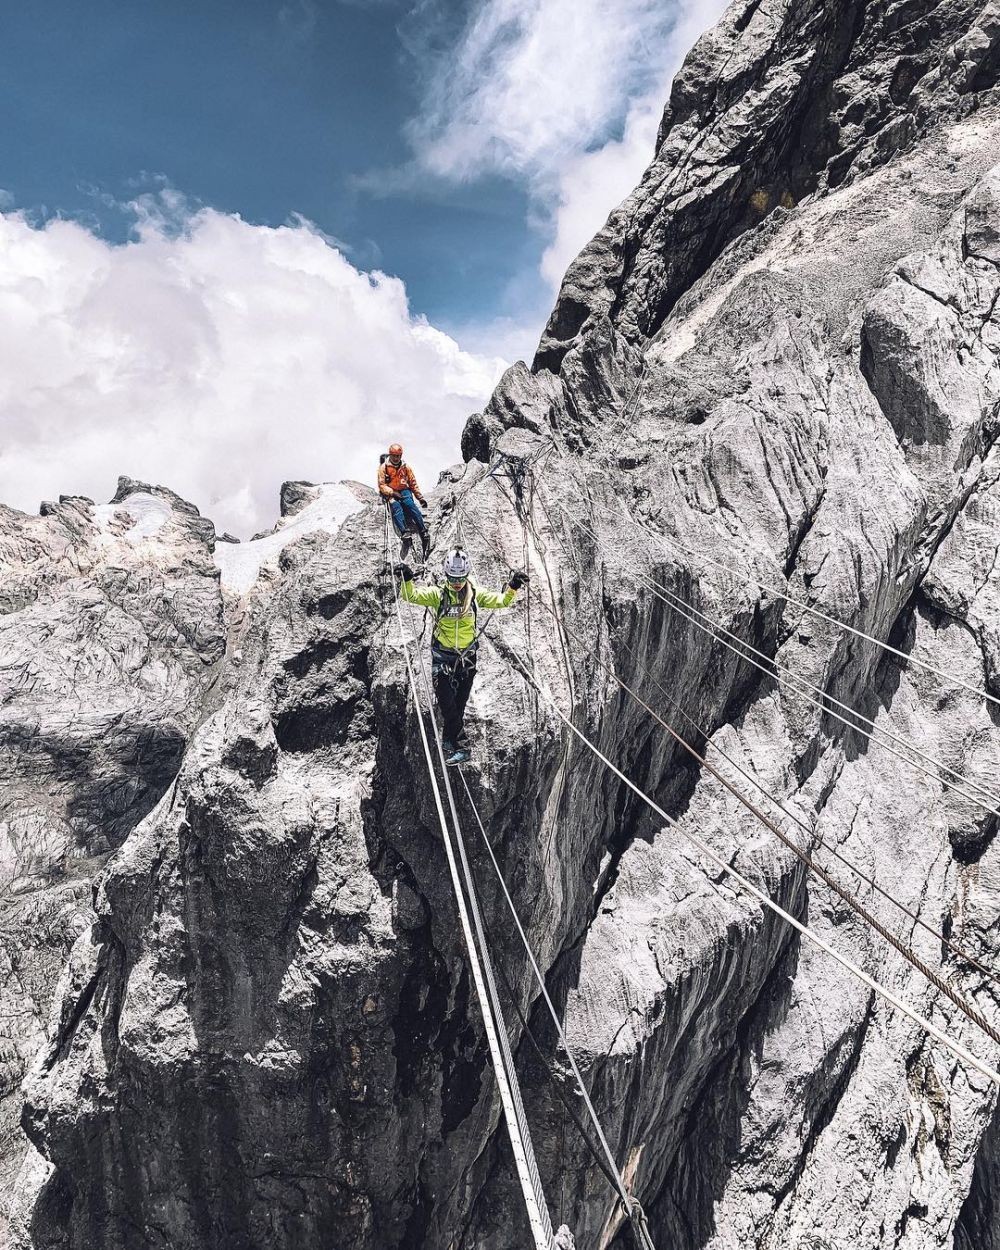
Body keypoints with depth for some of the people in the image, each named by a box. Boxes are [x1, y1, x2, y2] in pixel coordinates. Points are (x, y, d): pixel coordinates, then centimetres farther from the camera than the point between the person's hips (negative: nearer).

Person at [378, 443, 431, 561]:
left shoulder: (405, 467, 12)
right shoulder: (384, 467, 3)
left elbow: (413, 483, 16)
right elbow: (382, 485, -2)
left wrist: (420, 497, 8)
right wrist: (392, 493, -17)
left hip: (404, 491, 2)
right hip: (390, 493, -2)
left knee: (410, 504, -30)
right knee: (396, 507, -33)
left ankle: (424, 533, -42)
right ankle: (404, 534, -54)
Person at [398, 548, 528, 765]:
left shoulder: (475, 594, -1)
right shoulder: (437, 594, -8)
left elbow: (502, 600, 1)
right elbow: (411, 595, -16)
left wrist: (513, 586, -16)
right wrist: (406, 580, -35)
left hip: (468, 656, 3)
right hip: (443, 656, -2)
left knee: (459, 703, 11)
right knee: (447, 703, -9)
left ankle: (450, 741, 27)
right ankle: (459, 746, -4)